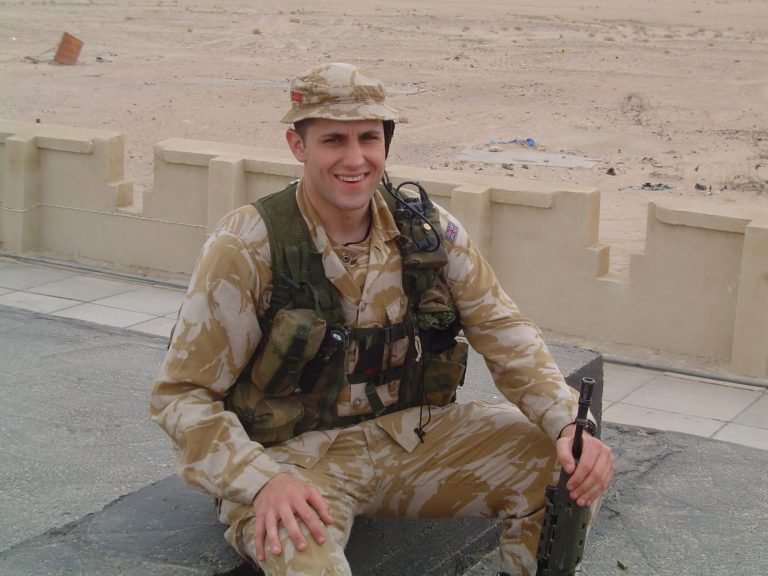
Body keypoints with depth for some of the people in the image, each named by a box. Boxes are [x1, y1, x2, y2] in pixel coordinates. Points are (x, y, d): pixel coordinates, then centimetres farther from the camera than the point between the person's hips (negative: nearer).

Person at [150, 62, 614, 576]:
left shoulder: (428, 227, -2)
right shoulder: (246, 248, -15)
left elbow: (505, 333, 1)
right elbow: (181, 395, -13)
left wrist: (570, 425, -16)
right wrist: (263, 482, -29)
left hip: (413, 435, 5)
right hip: (293, 457, -5)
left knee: (570, 466, -10)